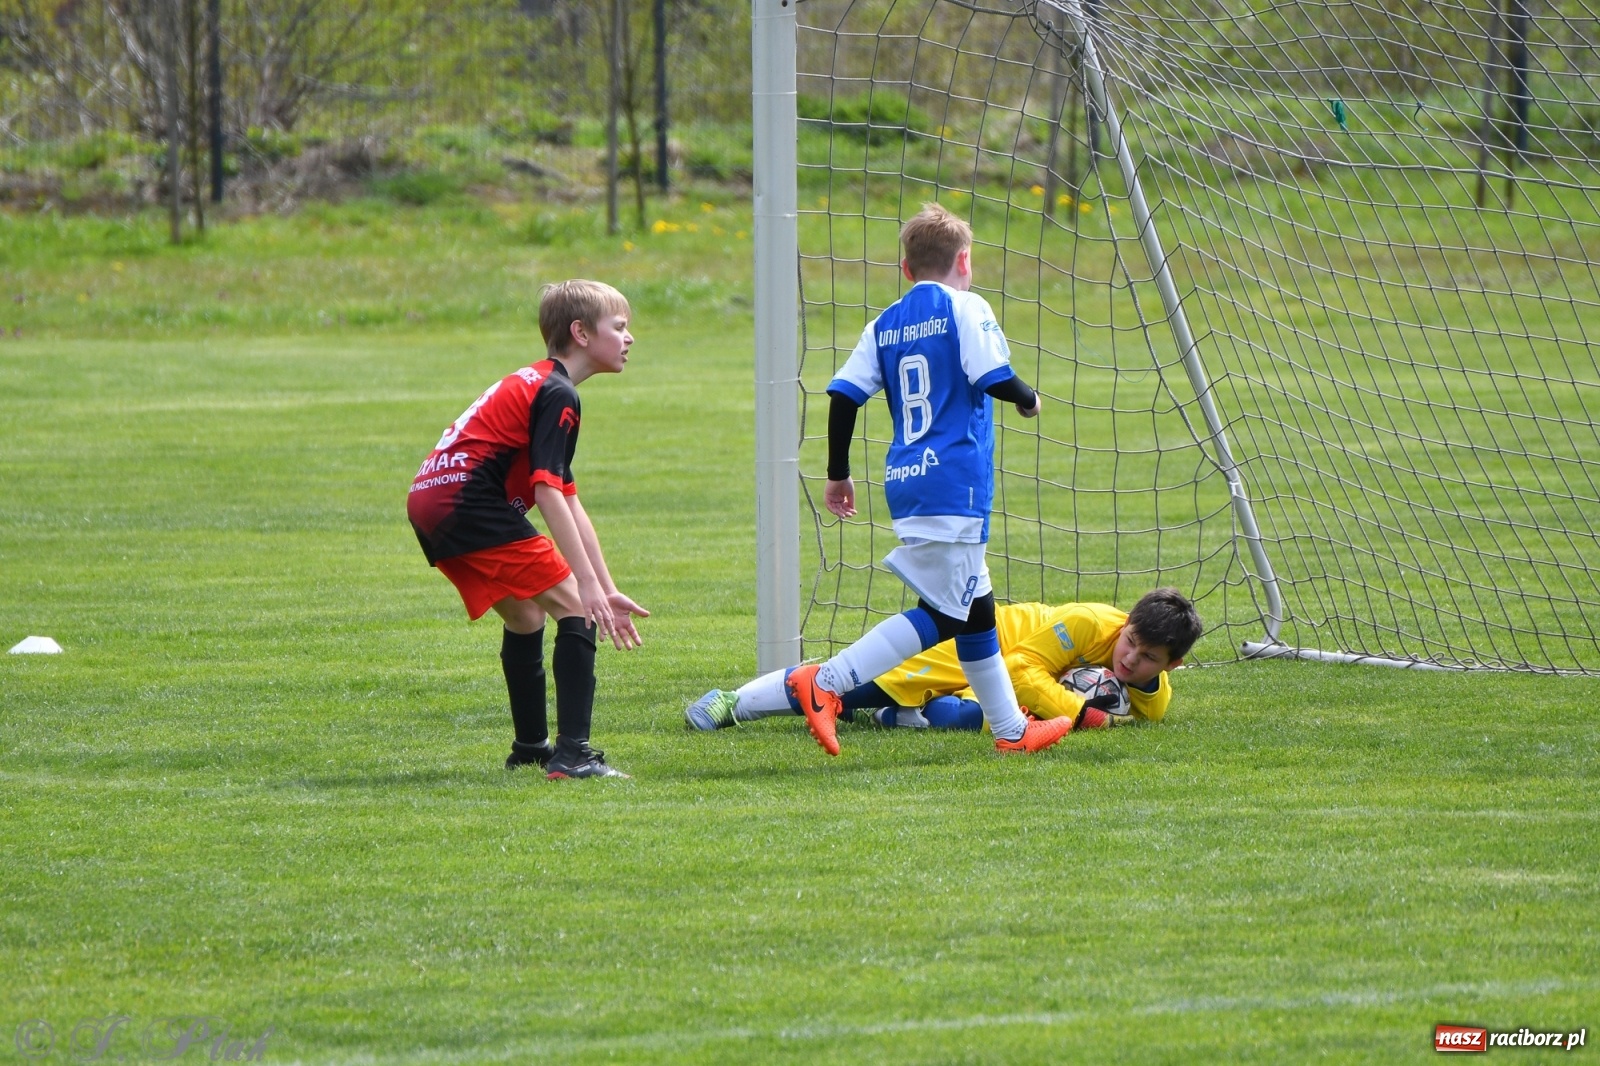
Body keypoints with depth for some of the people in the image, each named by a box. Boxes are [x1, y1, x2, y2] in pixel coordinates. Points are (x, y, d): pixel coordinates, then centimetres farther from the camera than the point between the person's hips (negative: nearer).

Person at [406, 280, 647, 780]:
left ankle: (530, 747, 36)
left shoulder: (532, 383, 26)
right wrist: (589, 583, -18)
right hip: (468, 501, -10)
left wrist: (608, 590, 24)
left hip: (428, 500, 10)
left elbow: (568, 503, 26)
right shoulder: (557, 394, -5)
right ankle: (572, 753, -16)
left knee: (525, 616, 25)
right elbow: (548, 492, -16)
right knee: (575, 609, -8)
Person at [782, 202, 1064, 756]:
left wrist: (838, 473, 14)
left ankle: (1010, 727, 25)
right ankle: (827, 683, -20)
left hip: (905, 482, 8)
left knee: (975, 605, 18)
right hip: (954, 479, -8)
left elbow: (843, 393, 6)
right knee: (942, 614, -8)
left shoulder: (884, 325, 13)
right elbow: (994, 378, -15)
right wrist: (1027, 399, 7)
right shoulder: (966, 309, -4)